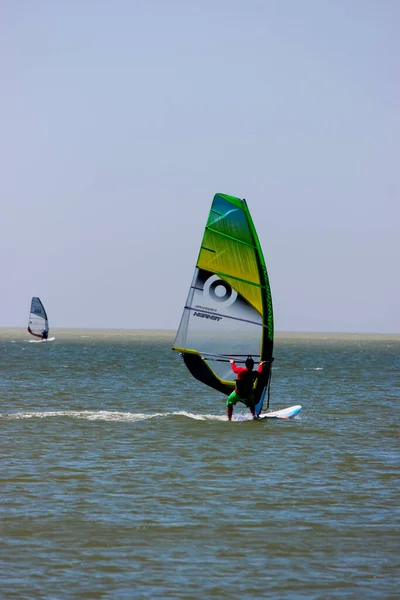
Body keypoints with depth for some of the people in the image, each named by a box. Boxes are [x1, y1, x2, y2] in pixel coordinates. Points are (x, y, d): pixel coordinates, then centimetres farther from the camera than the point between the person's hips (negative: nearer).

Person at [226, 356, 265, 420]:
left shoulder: (241, 370, -17)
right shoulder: (254, 374, -13)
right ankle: (254, 415, 12)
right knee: (251, 404, 31)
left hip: (237, 394, -2)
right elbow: (259, 371, 12)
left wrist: (232, 363, 27)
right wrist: (261, 365, 33)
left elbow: (234, 369, 6)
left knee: (229, 403, 20)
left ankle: (229, 419, 10)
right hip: (248, 395, 2)